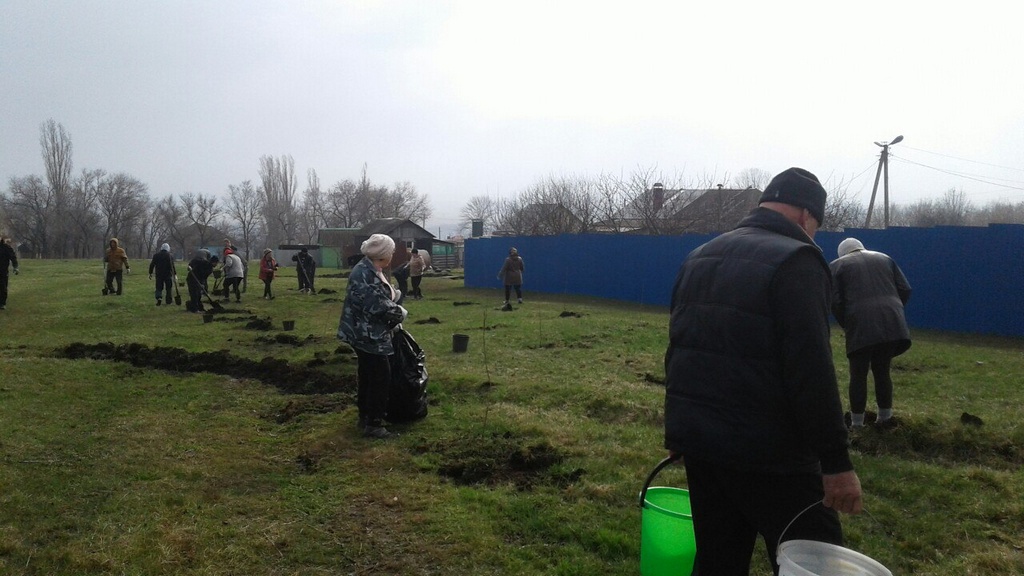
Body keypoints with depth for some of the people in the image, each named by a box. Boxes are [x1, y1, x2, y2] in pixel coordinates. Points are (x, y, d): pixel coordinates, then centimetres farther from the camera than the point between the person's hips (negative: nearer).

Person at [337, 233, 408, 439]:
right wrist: (400, 313, -12)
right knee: (381, 378, -6)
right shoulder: (364, 273, -22)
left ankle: (365, 417, 31)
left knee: (368, 376, 19)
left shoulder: (371, 271, 11)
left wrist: (393, 295, 1)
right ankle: (373, 424, 2)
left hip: (369, 334, 10)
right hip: (367, 335, -10)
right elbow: (377, 306, -26)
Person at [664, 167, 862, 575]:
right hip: (765, 451, -8)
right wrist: (837, 460, -16)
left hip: (696, 437, 8)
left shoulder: (700, 257, 14)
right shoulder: (795, 260, -11)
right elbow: (811, 369, -19)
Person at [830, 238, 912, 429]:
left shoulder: (837, 265, 11)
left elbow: (834, 301, 0)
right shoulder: (884, 258, 23)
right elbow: (905, 289, 14)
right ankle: (885, 418, 25)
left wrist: (846, 324, 12)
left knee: (858, 375, 5)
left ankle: (857, 425, 9)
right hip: (892, 324, 4)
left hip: (861, 326, -4)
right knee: (882, 371, 17)